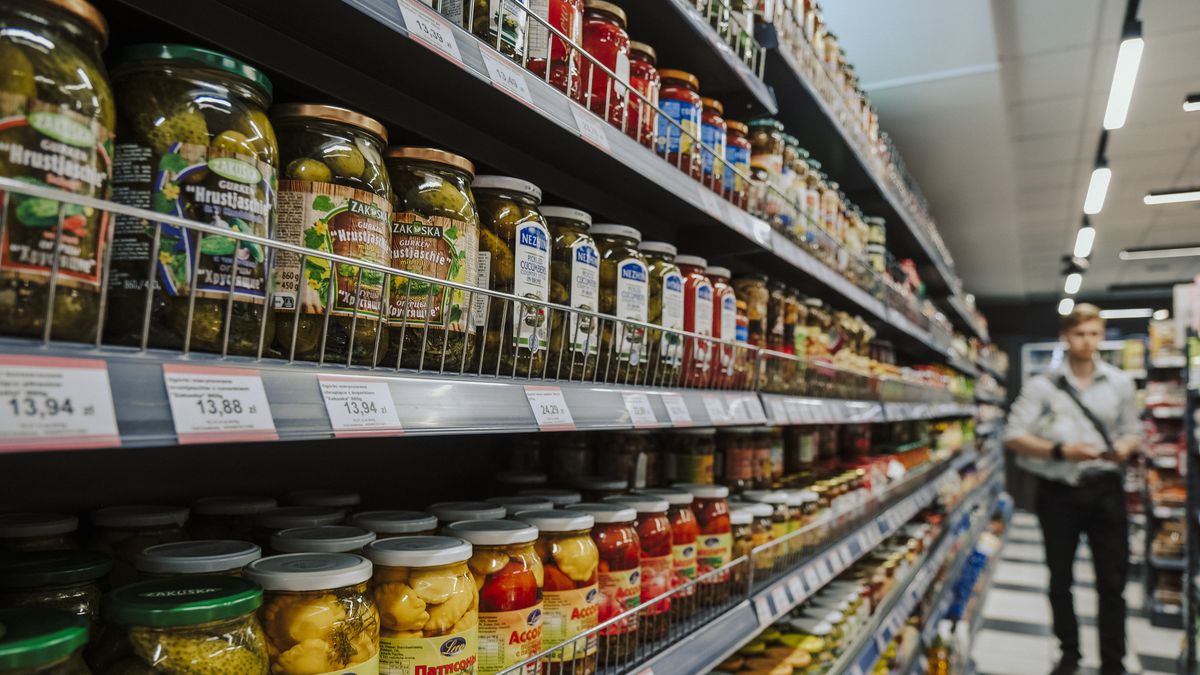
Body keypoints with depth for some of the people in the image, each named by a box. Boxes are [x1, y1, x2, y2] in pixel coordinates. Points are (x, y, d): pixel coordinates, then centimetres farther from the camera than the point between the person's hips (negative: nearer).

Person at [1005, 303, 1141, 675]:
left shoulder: (1120, 382, 4)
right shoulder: (1042, 385, -4)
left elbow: (1132, 430, 12)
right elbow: (1014, 437, -8)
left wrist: (1125, 446, -11)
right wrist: (1060, 450, -21)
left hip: (1105, 489, 1)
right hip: (1059, 491, -1)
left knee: (1112, 581, 5)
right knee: (1060, 579, 13)